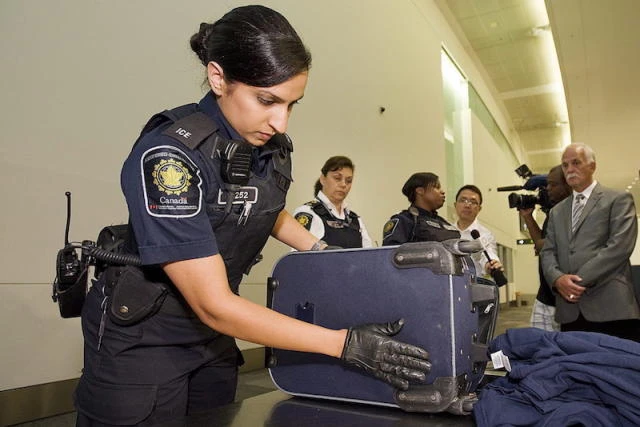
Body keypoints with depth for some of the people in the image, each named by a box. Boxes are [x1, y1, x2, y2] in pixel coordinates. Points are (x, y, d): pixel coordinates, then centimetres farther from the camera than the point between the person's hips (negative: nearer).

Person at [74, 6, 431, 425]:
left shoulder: (273, 147, -7)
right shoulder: (168, 154, -28)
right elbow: (214, 305, -29)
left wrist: (321, 251, 0)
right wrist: (346, 343, -29)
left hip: (211, 336, 6)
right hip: (140, 340, -6)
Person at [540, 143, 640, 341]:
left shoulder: (619, 200, 5)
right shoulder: (556, 211, 20)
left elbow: (620, 246, -9)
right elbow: (548, 252, 12)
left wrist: (581, 280, -14)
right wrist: (558, 278, -9)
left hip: (611, 308, -4)